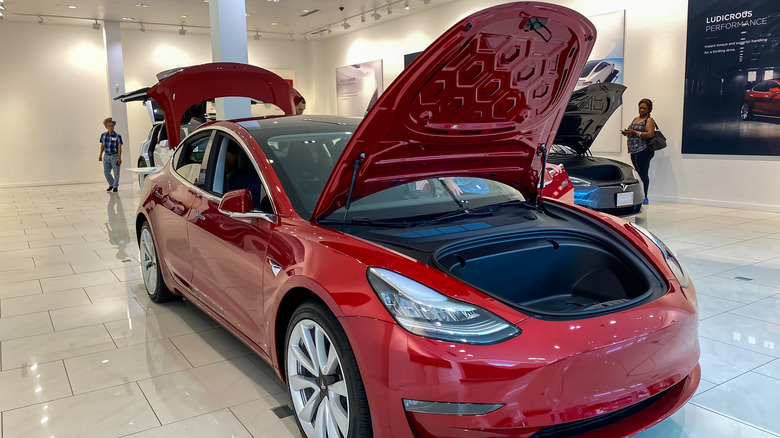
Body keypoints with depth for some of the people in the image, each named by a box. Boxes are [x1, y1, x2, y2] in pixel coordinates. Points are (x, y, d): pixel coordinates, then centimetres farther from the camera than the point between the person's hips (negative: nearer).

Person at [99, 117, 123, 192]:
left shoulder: (117, 136, -10)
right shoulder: (103, 135, 3)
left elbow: (119, 147, -11)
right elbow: (102, 145, 13)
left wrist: (119, 158, -16)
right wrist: (100, 155, 13)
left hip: (115, 156, -4)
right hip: (106, 156, 4)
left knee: (116, 173, 3)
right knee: (106, 172, 6)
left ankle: (115, 186, 20)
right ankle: (111, 184, 26)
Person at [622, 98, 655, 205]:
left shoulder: (649, 120, -2)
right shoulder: (635, 119, 22)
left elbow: (650, 134, -15)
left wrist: (634, 132, -15)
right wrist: (627, 133, 9)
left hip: (643, 150, -8)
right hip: (633, 151, 8)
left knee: (643, 174, -10)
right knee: (638, 174, 5)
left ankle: (644, 198, -9)